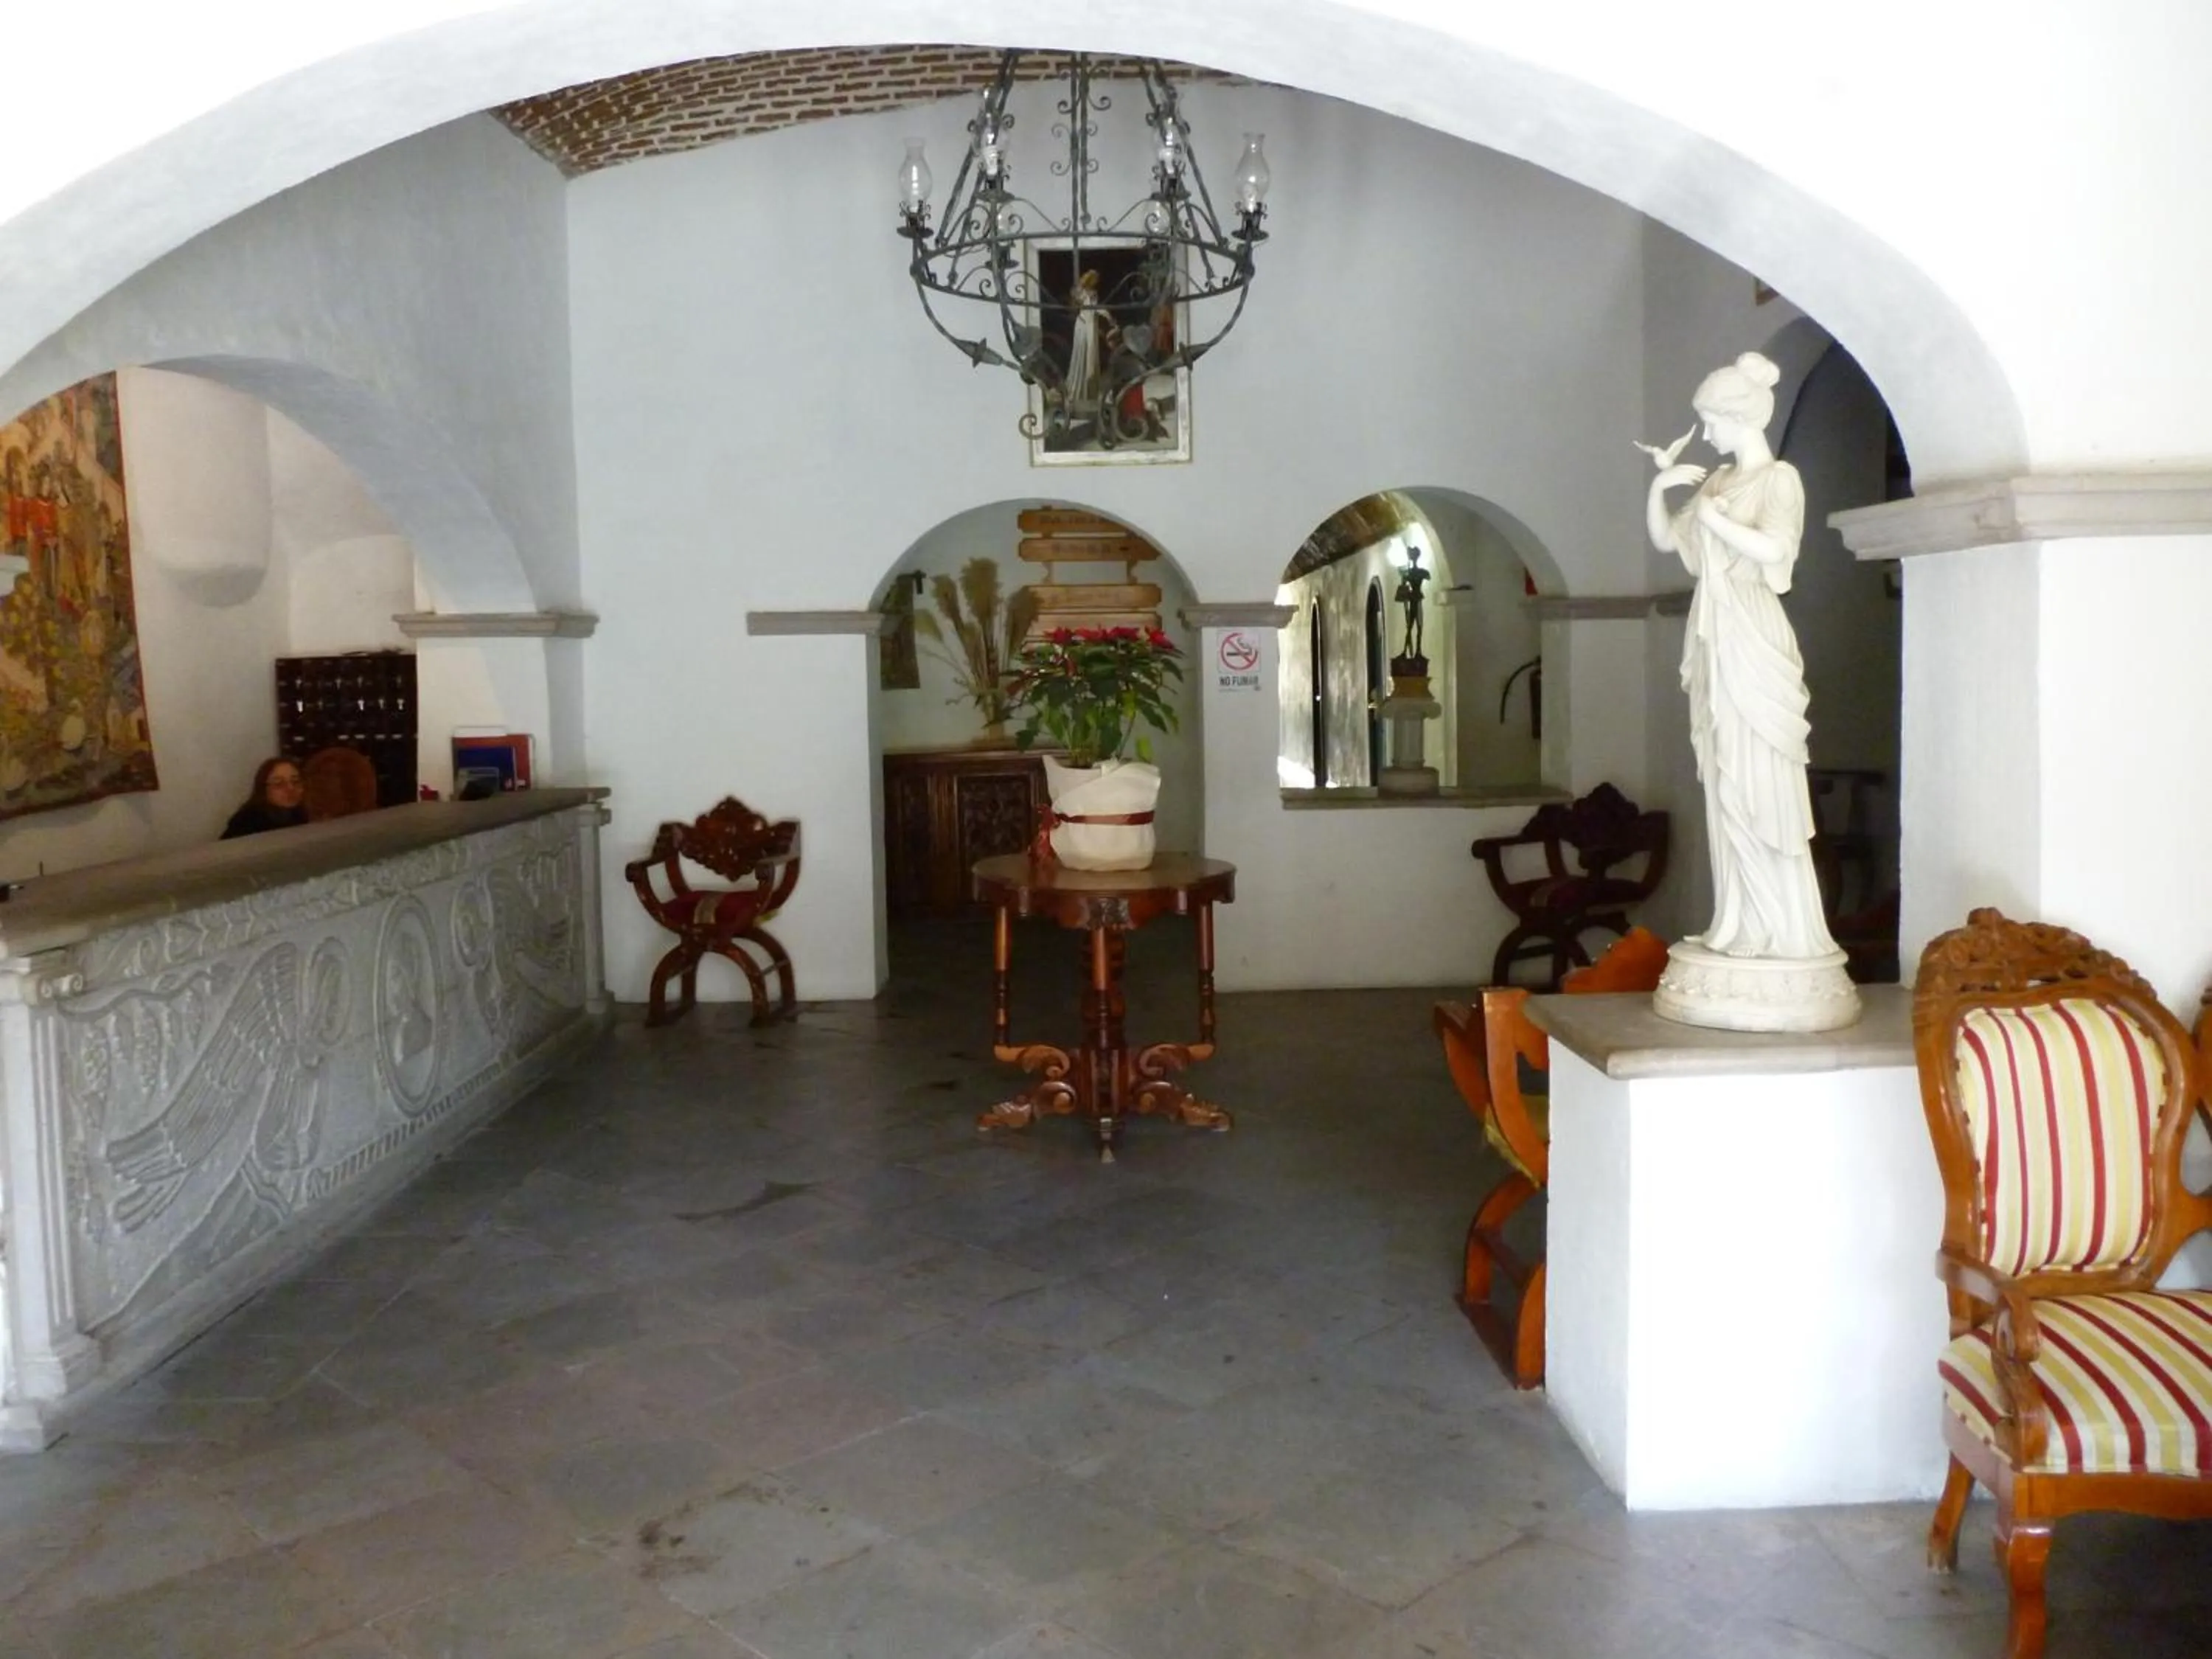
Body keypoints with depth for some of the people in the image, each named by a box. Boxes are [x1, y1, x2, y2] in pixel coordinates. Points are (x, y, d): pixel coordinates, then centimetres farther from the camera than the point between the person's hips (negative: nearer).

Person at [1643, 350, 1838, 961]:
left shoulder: (1779, 477, -6)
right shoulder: (1718, 479, 15)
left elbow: (1772, 550, -21)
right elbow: (1664, 540, 18)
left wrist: (1711, 516, -14)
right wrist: (1661, 486, 3)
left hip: (1753, 641, -8)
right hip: (1715, 644, 8)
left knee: (1761, 787, -7)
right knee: (1727, 789, 8)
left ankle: (1787, 930, -1)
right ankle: (1744, 926, 13)